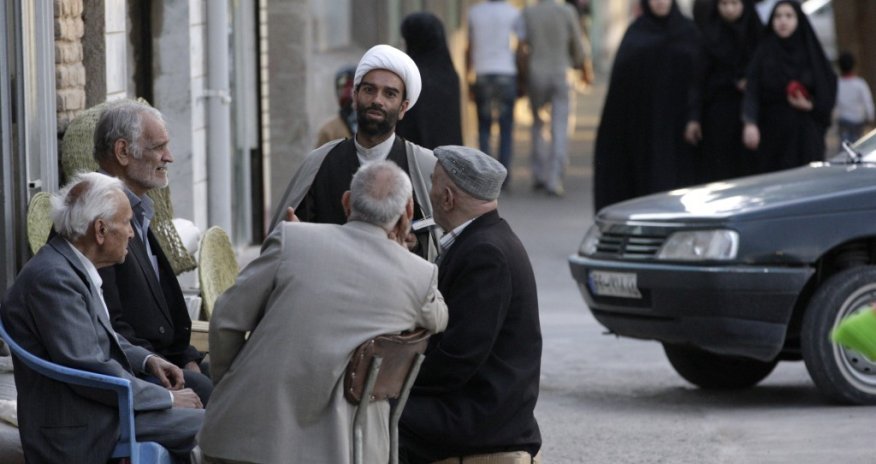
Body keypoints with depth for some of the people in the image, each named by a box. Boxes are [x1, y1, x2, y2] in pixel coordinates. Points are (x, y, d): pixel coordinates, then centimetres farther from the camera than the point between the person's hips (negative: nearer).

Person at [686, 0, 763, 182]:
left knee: (748, 166, -2)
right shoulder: (711, 35, 0)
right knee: (718, 168, -4)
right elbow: (700, 78, -3)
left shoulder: (757, 33, 2)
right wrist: (694, 118, -8)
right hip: (718, 112, -1)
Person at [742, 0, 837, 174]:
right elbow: (751, 92, -7)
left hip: (806, 134, 0)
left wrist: (811, 106, -12)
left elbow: (828, 90, 8)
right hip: (773, 132, 0)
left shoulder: (812, 53, 7)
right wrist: (750, 123, -23)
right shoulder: (763, 55, 4)